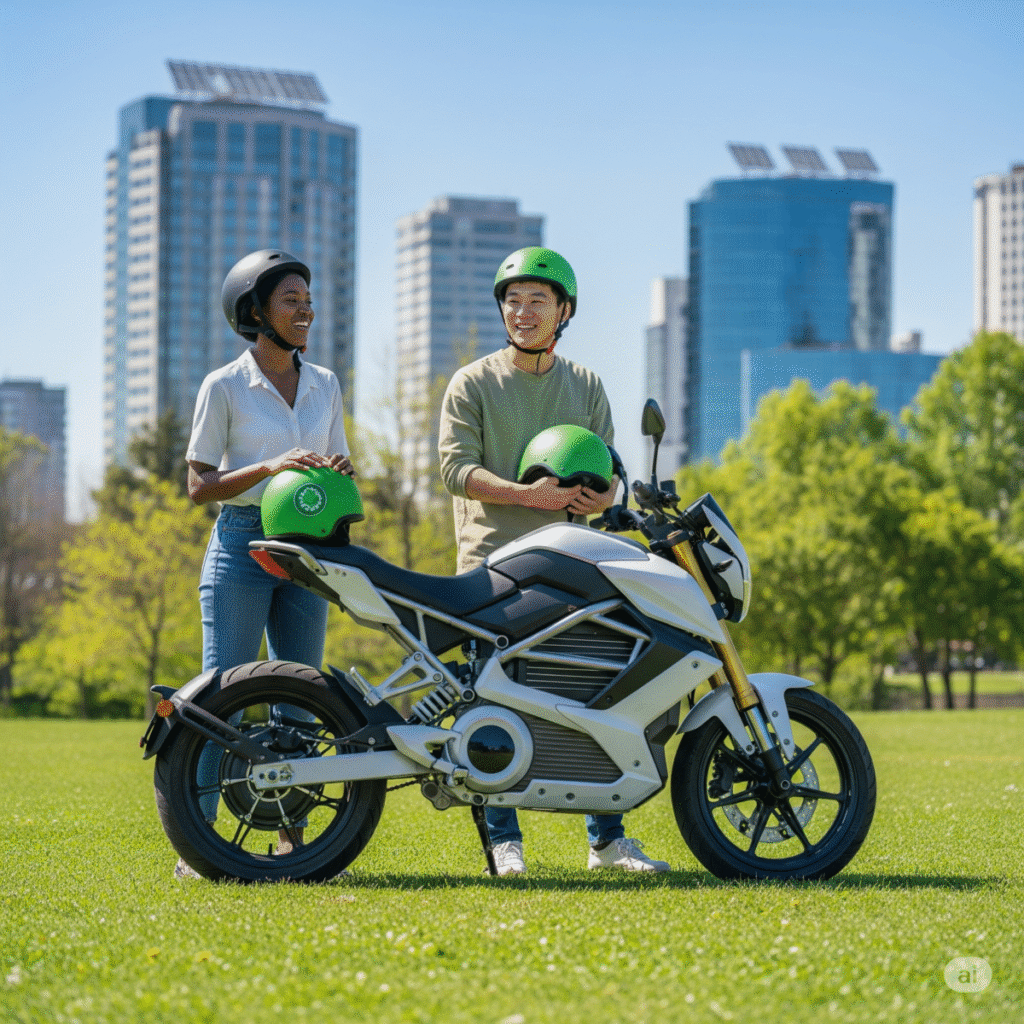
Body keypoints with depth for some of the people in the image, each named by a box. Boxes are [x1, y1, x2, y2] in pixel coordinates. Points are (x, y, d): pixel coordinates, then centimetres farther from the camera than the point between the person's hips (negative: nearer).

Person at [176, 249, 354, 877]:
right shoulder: (224, 387, -3)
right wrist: (270, 467, -18)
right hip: (241, 545, -5)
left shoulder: (325, 385, 11)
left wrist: (339, 470, -7)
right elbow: (200, 487, -5)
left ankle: (291, 838, 12)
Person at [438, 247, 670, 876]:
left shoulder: (586, 386, 18)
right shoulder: (473, 384, 6)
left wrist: (599, 496, -9)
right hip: (492, 563, -3)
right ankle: (504, 838, -1)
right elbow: (456, 467, -4)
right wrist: (527, 494, -17)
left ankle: (606, 837, 4)